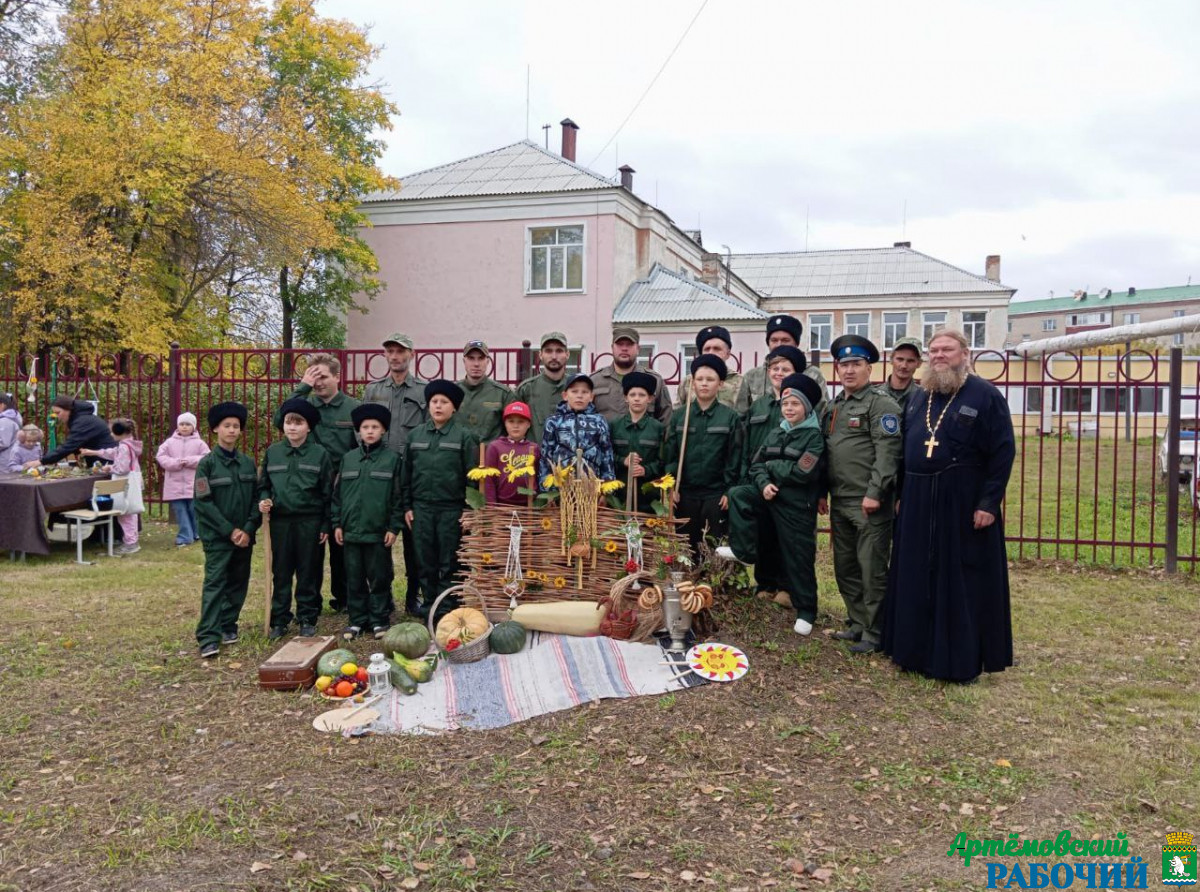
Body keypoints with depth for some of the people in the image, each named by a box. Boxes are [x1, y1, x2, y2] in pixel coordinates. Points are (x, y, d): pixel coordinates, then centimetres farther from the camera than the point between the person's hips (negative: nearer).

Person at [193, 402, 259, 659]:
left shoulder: (248, 462, 6)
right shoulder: (207, 463, -5)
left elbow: (255, 498, 7)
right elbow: (203, 502, -10)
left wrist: (248, 529, -7)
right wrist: (229, 530, -13)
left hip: (244, 535, 4)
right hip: (217, 535, -4)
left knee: (238, 582, 9)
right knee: (215, 583, -7)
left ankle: (228, 625, 23)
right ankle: (208, 637, -8)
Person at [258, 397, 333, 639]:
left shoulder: (319, 454, -2)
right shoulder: (272, 452, 5)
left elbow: (328, 492, -1)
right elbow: (263, 485, 15)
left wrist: (326, 525, -3)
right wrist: (263, 500, -7)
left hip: (310, 522, -2)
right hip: (280, 521, 2)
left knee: (308, 573, 6)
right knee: (280, 573, 9)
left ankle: (307, 620, 17)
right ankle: (279, 620, 18)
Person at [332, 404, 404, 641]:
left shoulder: (392, 459, -2)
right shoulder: (348, 459, 8)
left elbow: (398, 496, -3)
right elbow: (337, 493, 10)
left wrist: (394, 527, -7)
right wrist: (337, 523, 5)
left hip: (379, 531, -3)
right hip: (351, 530, 3)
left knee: (380, 578, 5)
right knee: (354, 579, 9)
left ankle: (379, 620, 15)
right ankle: (357, 620, 19)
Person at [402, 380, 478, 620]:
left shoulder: (464, 436, -2)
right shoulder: (415, 435, 8)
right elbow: (407, 472, 11)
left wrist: (469, 508, -8)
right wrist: (407, 506, 7)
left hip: (452, 508, -3)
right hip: (421, 507, 3)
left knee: (449, 562, 3)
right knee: (425, 560, 8)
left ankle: (446, 608, 11)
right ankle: (428, 603, 20)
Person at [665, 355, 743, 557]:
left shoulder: (730, 417, 0)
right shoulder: (679, 416, 6)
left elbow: (734, 458, -1)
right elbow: (670, 454, 4)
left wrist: (730, 491, -5)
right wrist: (671, 487, -4)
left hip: (716, 494, -2)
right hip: (685, 493, 2)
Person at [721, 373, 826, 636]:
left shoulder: (814, 437, -9)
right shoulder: (776, 433, 10)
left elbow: (801, 472, -20)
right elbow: (756, 464, 7)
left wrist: (771, 465, -9)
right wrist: (764, 483, -13)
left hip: (797, 505, -5)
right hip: (772, 497, 5)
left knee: (798, 557, 1)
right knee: (737, 495, -16)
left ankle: (806, 611, 15)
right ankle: (744, 551, -7)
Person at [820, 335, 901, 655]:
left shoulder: (881, 404, -7)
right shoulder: (834, 406, 17)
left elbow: (887, 452, -16)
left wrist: (874, 493, -21)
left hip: (869, 504, -8)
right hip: (840, 503, 8)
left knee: (872, 571, -2)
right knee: (845, 568, 14)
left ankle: (873, 634, 7)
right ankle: (857, 624, 27)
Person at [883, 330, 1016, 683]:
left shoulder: (985, 395, -6)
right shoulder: (919, 397, 13)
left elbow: (1003, 451, -10)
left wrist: (989, 502, -15)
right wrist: (902, 494, 12)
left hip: (963, 504, -6)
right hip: (918, 503, 6)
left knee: (963, 583, 1)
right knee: (917, 580, 10)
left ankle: (962, 660, 13)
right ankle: (919, 651, 23)